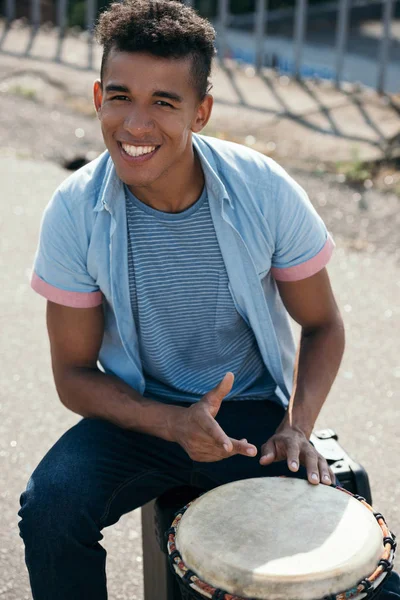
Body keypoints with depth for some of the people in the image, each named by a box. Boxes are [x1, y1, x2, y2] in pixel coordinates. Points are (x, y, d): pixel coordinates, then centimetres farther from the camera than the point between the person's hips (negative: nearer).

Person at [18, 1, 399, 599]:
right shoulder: (74, 213, -15)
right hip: (138, 414, 1)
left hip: (254, 412, 0)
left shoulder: (265, 191, -15)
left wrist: (297, 426, -16)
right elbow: (74, 374, -7)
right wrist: (174, 423, -22)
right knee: (49, 509, -25)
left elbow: (323, 326, 0)